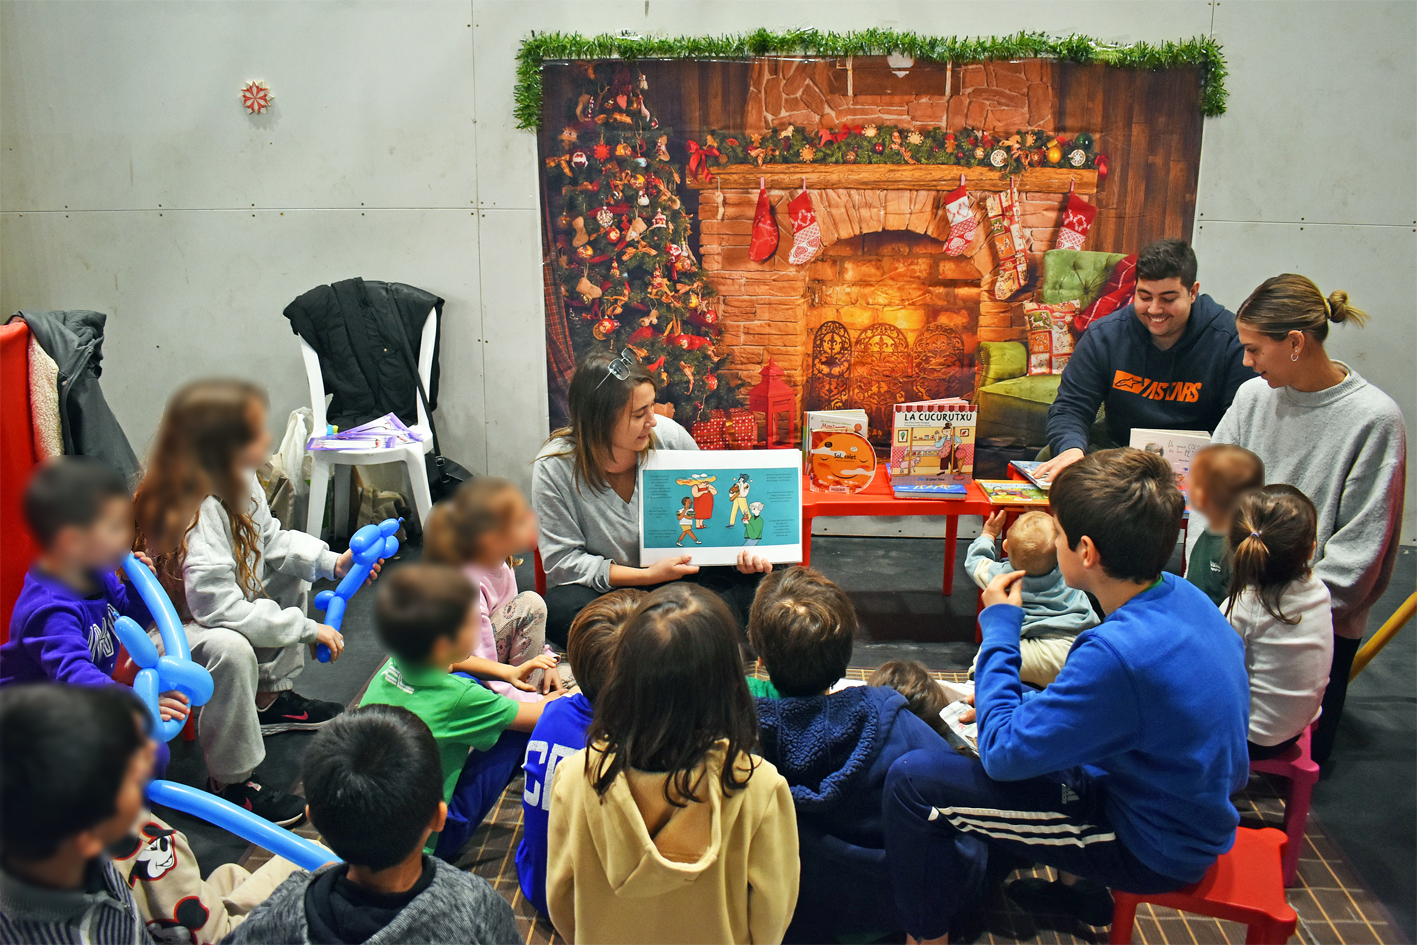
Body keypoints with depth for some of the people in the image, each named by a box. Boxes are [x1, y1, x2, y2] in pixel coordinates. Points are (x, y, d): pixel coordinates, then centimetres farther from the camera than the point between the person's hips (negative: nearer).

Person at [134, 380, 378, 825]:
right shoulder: (192, 515, -35)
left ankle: (269, 699, 23)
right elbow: (220, 608, -36)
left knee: (290, 574, 16)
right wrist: (307, 628, -28)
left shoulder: (238, 481, -8)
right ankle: (229, 782, -17)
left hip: (214, 605, 10)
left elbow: (270, 539, 7)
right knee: (230, 649, -37)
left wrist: (333, 563, -8)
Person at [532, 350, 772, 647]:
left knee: (753, 576, -21)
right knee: (564, 608, -36)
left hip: (677, 575, 3)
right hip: (600, 587, -2)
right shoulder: (554, 468, -17)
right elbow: (562, 561, -15)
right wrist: (648, 576, -22)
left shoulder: (669, 435, -9)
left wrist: (743, 546, -14)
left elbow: (713, 506, 6)